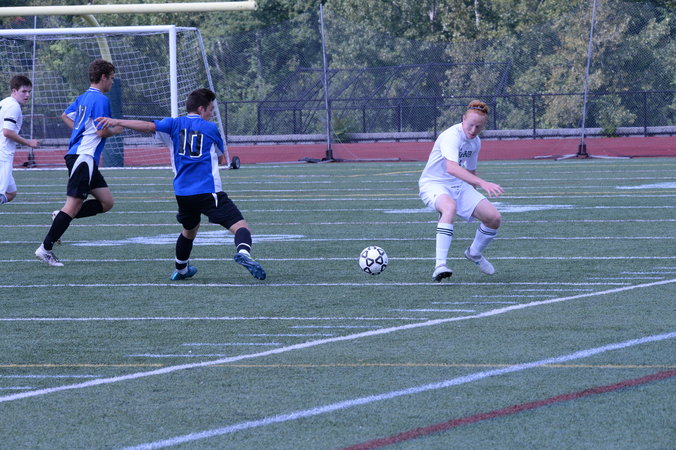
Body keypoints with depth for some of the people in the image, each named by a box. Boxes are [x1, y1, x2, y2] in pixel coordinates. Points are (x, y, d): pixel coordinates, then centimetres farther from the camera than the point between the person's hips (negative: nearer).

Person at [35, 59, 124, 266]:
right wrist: (116, 130, 3)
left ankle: (61, 217, 8)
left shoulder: (84, 97, 16)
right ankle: (46, 248, -10)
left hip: (77, 154, 10)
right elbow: (102, 131, -17)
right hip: (84, 157, -10)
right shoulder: (101, 99, -12)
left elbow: (65, 115, 31)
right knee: (73, 205, -11)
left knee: (106, 202, 9)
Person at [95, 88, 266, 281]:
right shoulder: (210, 128, 6)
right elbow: (221, 158, 18)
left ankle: (180, 270, 44)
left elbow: (148, 126, -6)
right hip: (208, 191, -4)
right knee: (240, 226, -12)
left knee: (189, 230, 30)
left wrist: (116, 122, -5)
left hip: (183, 193, 4)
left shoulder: (174, 124, 9)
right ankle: (243, 251, -42)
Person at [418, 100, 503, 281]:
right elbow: (451, 167, -42)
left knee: (494, 218, -5)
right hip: (433, 184, -8)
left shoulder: (475, 143, 3)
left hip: (459, 186, 8)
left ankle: (475, 253, 26)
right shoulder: (452, 136, -24)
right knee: (450, 207, -41)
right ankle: (440, 265, -45)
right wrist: (482, 183, -50)